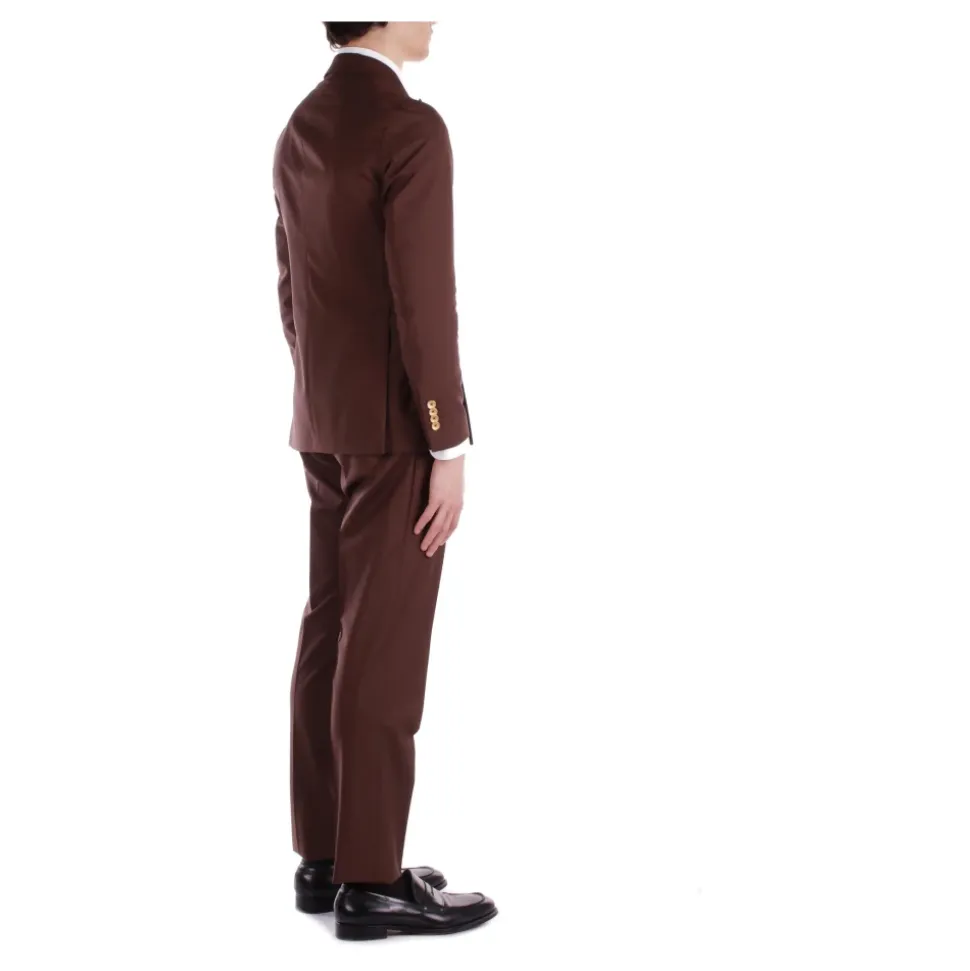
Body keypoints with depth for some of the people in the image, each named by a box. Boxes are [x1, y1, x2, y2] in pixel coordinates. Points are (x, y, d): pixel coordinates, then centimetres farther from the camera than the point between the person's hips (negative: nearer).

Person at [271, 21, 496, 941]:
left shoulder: (300, 132, 10)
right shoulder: (412, 130, -18)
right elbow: (422, 302, -22)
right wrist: (451, 451, -17)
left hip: (328, 423, 9)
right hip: (396, 427, -9)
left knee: (333, 637, 11)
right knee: (384, 654, -4)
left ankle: (326, 857, 17)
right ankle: (371, 881, 2)